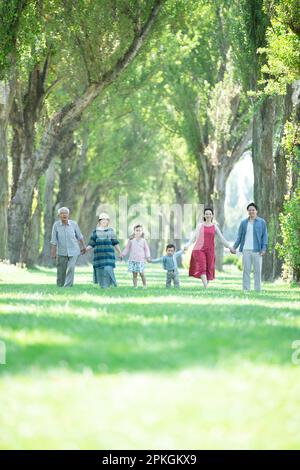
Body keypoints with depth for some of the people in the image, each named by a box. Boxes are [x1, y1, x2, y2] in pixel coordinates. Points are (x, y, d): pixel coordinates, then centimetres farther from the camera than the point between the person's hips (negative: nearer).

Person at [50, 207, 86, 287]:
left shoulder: (74, 224, -7)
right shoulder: (56, 225, -10)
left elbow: (79, 236, 7)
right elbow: (54, 240, -7)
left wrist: (83, 246, 17)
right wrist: (53, 252, -8)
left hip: (73, 251, 0)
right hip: (61, 252, 0)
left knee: (71, 268, -17)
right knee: (61, 271, 7)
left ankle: (67, 286, -16)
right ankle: (60, 287, 27)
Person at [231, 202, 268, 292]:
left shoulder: (262, 222, 4)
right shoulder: (243, 223, 10)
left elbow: (264, 236, 2)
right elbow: (239, 236, 10)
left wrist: (264, 249, -8)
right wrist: (234, 247, 0)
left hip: (257, 250, -2)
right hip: (246, 250, 2)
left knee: (257, 270, 1)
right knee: (246, 270, 2)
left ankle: (258, 289, 5)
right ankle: (246, 289, 5)